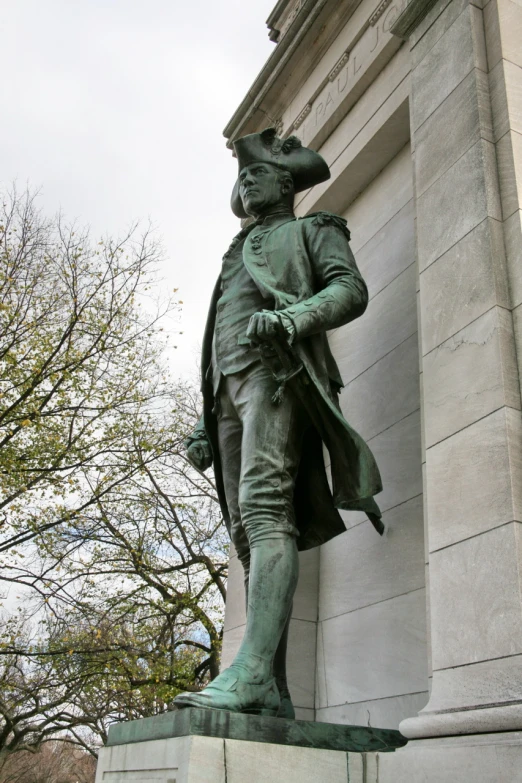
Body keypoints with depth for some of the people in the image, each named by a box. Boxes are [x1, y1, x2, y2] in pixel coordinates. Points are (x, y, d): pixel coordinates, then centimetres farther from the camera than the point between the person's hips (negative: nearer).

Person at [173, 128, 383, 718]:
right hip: (230, 387, 7)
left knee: (264, 507, -26)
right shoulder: (237, 257, 38)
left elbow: (351, 290, -1)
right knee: (247, 532, -7)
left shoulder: (315, 229, 20)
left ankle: (252, 670, -35)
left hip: (277, 372, -6)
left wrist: (292, 317, -21)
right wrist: (205, 425, 18)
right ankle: (271, 693, -11)